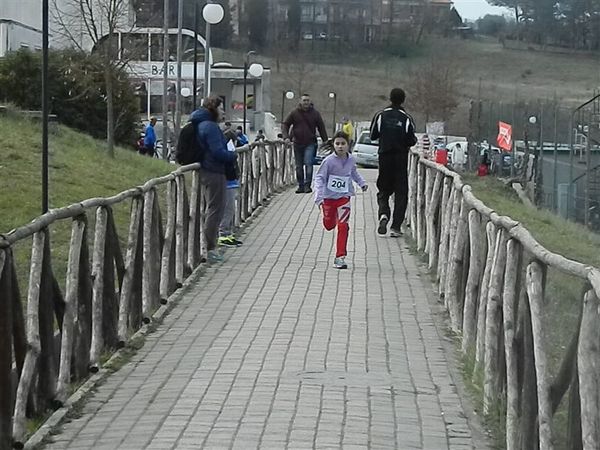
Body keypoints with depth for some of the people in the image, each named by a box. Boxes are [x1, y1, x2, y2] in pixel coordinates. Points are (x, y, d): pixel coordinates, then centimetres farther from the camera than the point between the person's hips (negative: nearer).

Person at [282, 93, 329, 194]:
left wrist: (325, 142, 5)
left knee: (308, 164, -15)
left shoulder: (315, 114, 2)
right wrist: (286, 137, -8)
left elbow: (321, 128, 8)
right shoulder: (294, 113, 2)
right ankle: (300, 186, 15)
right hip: (297, 143, 2)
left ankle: (307, 185, -12)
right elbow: (285, 125, 7)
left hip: (310, 144, -2)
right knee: (299, 166, 7)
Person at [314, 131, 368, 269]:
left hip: (344, 197, 1)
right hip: (329, 197, -1)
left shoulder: (351, 159, -3)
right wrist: (319, 197, -27)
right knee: (329, 225, 17)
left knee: (343, 226, -11)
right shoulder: (329, 161, -16)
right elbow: (319, 178, -17)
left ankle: (340, 257, -7)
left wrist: (361, 182, 15)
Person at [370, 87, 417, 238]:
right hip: (401, 158, -1)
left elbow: (373, 136, 1)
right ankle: (396, 227, 0)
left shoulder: (380, 116, -4)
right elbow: (411, 141, -8)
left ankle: (383, 214, -17)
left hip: (384, 157, 1)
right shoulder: (406, 118, -7)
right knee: (401, 192, 6)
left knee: (383, 190, 12)